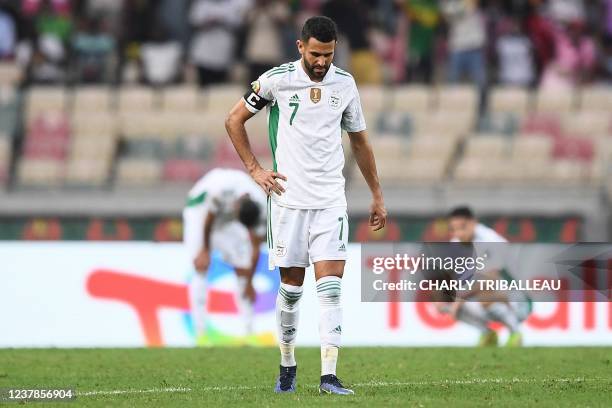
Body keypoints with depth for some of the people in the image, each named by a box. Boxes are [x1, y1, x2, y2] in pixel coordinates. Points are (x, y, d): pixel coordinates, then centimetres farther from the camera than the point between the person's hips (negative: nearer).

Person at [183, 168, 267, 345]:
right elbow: (208, 219, -21)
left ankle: (249, 331, 3)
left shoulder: (261, 208, -26)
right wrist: (205, 249, -8)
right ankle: (201, 331, -19)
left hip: (227, 219, 4)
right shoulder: (221, 189, -41)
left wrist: (249, 283, -5)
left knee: (243, 270, -3)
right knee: (201, 266, -17)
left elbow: (255, 249, -13)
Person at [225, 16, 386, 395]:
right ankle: (288, 365, 24)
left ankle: (329, 375, -14)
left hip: (331, 200, 1)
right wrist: (255, 169, -2)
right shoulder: (276, 79, -5)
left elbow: (359, 140, 16)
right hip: (289, 198, -1)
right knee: (292, 285, 4)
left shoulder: (344, 84, 4)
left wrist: (377, 195, 17)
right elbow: (234, 120, 6)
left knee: (331, 286, -10)